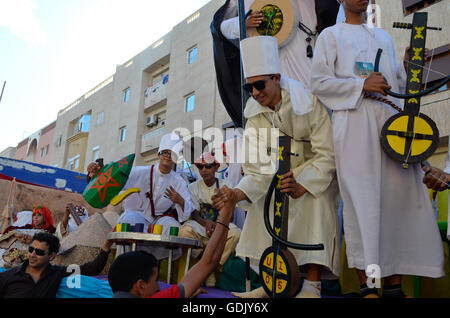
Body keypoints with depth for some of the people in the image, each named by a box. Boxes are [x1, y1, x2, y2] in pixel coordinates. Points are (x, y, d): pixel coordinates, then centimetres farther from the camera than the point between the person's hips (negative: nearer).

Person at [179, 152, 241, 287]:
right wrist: (206, 223, -24)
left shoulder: (224, 186, 4)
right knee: (184, 231, -34)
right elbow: (194, 214, -2)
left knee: (235, 233, -34)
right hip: (200, 225, 0)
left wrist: (217, 226, -23)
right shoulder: (194, 187, 7)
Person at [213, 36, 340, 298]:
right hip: (286, 174, 5)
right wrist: (238, 193, -30)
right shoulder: (256, 114, -9)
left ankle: (313, 286, -26)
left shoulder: (309, 104, -24)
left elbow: (326, 155, -25)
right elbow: (259, 166, -14)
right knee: (260, 204, -11)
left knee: (315, 200, -32)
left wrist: (301, 187, -38)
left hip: (319, 172, -5)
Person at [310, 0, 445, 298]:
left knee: (398, 194, -3)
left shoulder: (384, 36, 27)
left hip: (391, 118, 4)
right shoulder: (331, 35, 14)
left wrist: (408, 68, 5)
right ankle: (367, 283, -4)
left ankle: (394, 282, 3)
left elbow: (398, 82, 25)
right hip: (354, 121, -4)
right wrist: (361, 84, -10)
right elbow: (319, 81, 1)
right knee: (361, 197, -9)